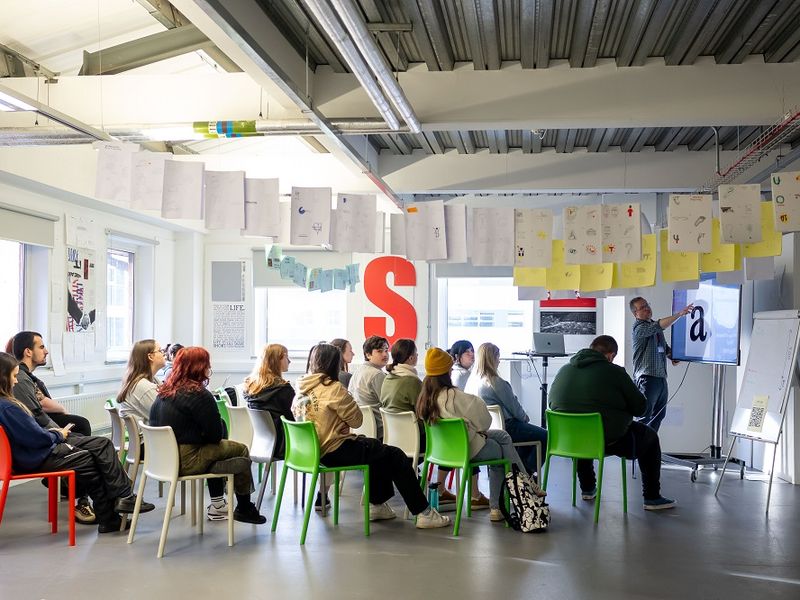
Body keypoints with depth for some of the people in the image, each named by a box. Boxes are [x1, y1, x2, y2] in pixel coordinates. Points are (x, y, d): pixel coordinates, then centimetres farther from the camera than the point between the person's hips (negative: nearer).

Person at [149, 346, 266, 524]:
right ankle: (244, 509, 20)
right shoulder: (199, 395, -17)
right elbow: (215, 435, -14)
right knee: (241, 450, 6)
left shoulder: (164, 391, 7)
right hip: (185, 461, -9)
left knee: (214, 450, 30)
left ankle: (217, 505, 34)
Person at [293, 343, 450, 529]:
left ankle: (377, 505, 32)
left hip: (314, 450, 9)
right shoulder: (332, 388, -18)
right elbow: (356, 420, -11)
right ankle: (424, 513, 4)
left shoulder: (301, 389, 6)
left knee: (375, 447, 27)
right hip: (335, 452, -9)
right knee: (395, 456, 1)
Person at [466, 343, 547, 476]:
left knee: (528, 430, 31)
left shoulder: (472, 380, 3)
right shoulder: (497, 382, -22)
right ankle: (527, 473, 11)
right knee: (544, 436, 3)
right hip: (505, 428, -9)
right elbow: (514, 407, -13)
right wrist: (525, 418, 9)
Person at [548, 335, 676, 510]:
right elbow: (640, 407, -6)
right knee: (649, 435, 20)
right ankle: (652, 498, 21)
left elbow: (552, 403, 15)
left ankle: (587, 489, 44)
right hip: (609, 441, -5)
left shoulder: (564, 371, 3)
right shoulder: (614, 372, -11)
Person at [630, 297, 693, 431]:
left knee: (659, 416, 13)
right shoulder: (639, 328, -9)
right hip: (647, 378, -9)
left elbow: (664, 346, 32)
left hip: (661, 377, 9)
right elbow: (660, 326, -28)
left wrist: (672, 356, 10)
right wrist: (680, 313, -33)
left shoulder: (655, 324, 19)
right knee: (645, 418, -10)